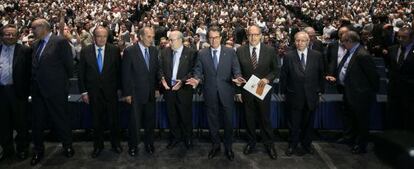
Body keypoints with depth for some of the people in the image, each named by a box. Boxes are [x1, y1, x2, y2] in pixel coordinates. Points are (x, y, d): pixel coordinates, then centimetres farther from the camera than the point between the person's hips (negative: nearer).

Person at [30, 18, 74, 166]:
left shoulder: (60, 42, -11)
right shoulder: (36, 45, 13)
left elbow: (68, 65, -9)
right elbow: (35, 66, 17)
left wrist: (63, 81, 1)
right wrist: (34, 84, 10)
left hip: (55, 90, -7)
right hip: (38, 90, 7)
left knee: (61, 120, 6)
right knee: (37, 121, 14)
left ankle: (68, 147, 24)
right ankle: (38, 150, 29)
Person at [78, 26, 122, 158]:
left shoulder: (114, 50, -3)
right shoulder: (85, 51, 0)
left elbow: (118, 70, 1)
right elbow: (81, 73, 2)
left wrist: (118, 87, -1)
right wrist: (83, 91, -1)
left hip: (111, 91, -1)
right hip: (93, 92, 1)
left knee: (114, 119, 9)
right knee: (96, 121, 11)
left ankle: (115, 143, 27)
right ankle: (98, 145, 27)